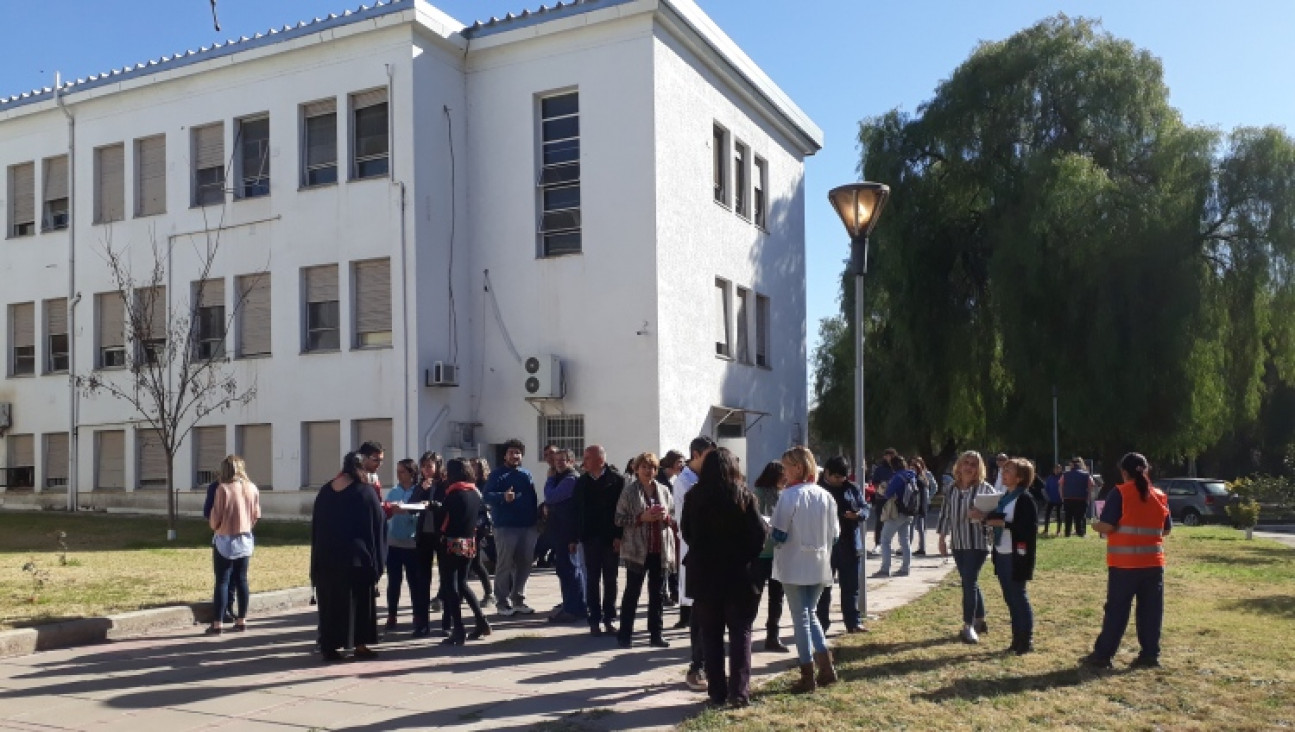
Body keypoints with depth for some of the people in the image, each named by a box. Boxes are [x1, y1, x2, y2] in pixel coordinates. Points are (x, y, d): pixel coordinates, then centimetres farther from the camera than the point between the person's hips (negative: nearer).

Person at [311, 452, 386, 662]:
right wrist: (377, 558, 6)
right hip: (357, 557, -4)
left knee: (330, 601, 11)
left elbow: (316, 525, 10)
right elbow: (378, 525, -7)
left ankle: (329, 646, 12)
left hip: (326, 556, 4)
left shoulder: (325, 491, 6)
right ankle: (360, 645, 12)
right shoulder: (365, 492, -9)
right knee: (359, 601, 8)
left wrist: (320, 555, 17)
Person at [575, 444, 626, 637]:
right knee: (592, 579, 4)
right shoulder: (581, 483, 6)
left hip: (611, 538, -2)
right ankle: (595, 619, 10)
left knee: (610, 580, 6)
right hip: (590, 538, 3)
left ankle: (609, 618, 14)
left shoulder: (617, 480, -6)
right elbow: (578, 511, 6)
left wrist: (619, 536, -14)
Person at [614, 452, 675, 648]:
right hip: (637, 549, -4)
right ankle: (625, 634, 12)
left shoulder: (663, 490, 8)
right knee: (632, 592, 3)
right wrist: (642, 517, -17)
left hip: (660, 549, 4)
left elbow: (674, 517, 14)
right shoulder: (629, 491, -2)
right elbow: (619, 519, -6)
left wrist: (665, 517, -8)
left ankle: (656, 634, 17)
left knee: (658, 593, 9)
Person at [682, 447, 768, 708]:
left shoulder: (694, 497, -4)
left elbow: (686, 533, 5)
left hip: (704, 574, 2)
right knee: (740, 633, 7)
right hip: (738, 574, -2)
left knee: (711, 636, 10)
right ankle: (739, 691, 3)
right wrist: (747, 557, 7)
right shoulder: (744, 496, -9)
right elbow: (760, 534, -9)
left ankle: (717, 691, 12)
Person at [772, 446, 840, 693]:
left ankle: (807, 676, 8)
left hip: (794, 566, -5)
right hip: (819, 566, 5)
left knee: (801, 617, 4)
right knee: (810, 613, 20)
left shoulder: (790, 495, -15)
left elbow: (779, 533, -15)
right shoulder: (825, 496, 2)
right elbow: (834, 533, 7)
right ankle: (826, 667, 13)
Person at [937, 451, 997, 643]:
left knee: (969, 582, -9)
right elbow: (945, 514, 14)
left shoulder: (985, 488, -6)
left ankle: (968, 626, -4)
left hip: (978, 543, -5)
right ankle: (980, 621, 27)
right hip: (958, 543, 5)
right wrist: (942, 537, 12)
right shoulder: (951, 488, 8)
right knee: (970, 582, 14)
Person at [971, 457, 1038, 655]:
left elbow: (1028, 528, -22)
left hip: (1016, 557, -8)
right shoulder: (1004, 497, 14)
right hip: (1002, 555, 8)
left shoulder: (1024, 499, -13)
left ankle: (1026, 641, 11)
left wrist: (1002, 523, -22)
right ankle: (1017, 639, 22)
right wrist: (983, 516, 0)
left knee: (1019, 597, 0)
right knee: (1010, 599, 13)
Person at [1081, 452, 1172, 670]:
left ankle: (1103, 655, 6)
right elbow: (1166, 530, 12)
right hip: (1153, 562, 4)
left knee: (1116, 610, 2)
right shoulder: (1160, 496, 6)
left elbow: (1107, 526, -15)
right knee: (1150, 611, 10)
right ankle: (1150, 654, 13)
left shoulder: (1119, 493, -9)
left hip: (1124, 563, -4)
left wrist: (1096, 526, 5)